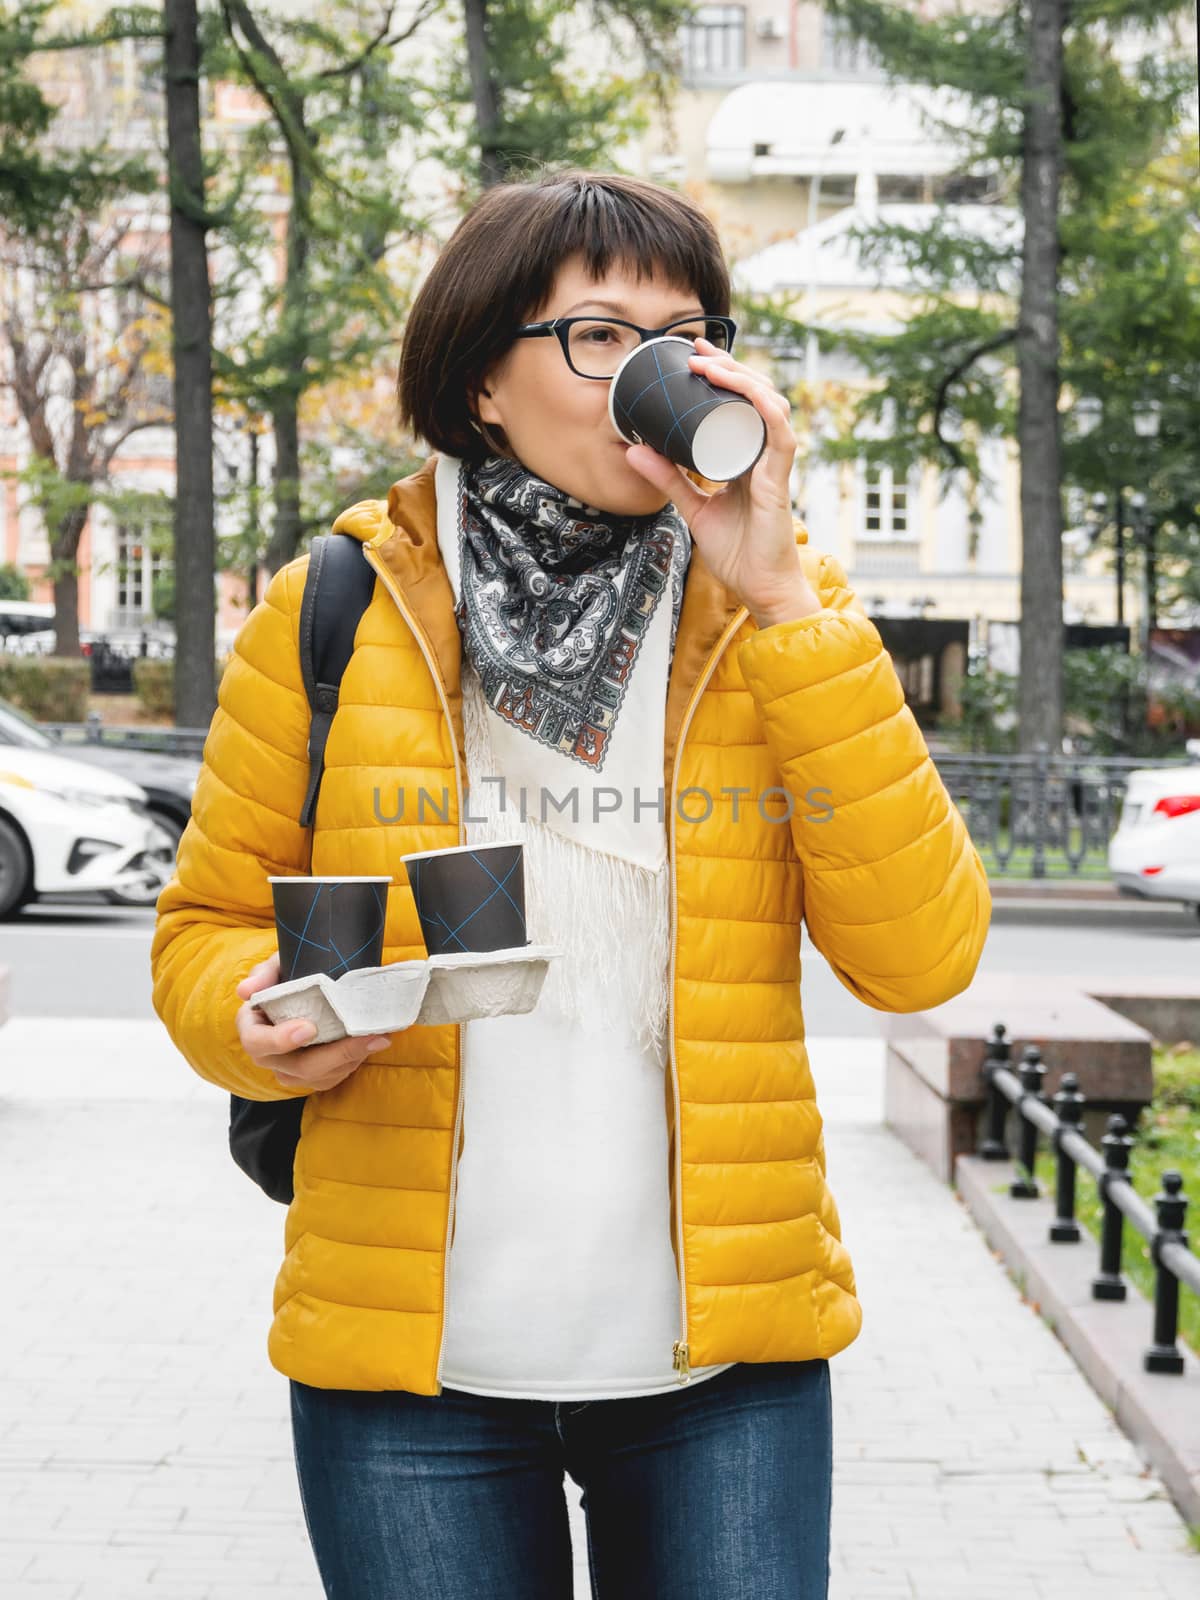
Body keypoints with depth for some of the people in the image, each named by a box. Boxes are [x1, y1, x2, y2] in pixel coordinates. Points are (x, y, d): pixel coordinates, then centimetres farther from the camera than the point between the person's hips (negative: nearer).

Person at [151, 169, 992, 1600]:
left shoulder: (773, 612, 2)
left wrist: (781, 601, -13)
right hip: (413, 1370, -1)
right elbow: (206, 931, 8)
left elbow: (920, 957, -9)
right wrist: (268, 1019, -15)